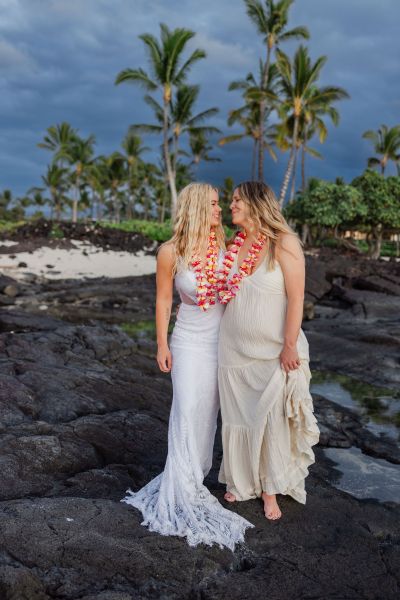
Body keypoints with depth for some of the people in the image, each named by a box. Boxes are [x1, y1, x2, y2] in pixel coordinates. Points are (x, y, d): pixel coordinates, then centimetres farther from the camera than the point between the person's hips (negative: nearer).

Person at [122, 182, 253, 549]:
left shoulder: (224, 245, -6)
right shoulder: (170, 253, -13)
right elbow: (163, 300, -4)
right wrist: (162, 345, -3)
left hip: (222, 338, 3)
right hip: (190, 340, -2)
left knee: (208, 407, 10)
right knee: (188, 408, -6)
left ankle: (196, 473, 27)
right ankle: (183, 489, 7)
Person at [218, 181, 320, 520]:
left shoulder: (284, 243, -14)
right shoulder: (234, 245, 3)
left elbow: (296, 298, -15)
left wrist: (289, 346, -17)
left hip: (272, 352, -5)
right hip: (234, 349, 5)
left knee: (272, 419, 7)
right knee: (238, 416, 15)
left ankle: (270, 490, 26)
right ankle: (242, 481, 35)